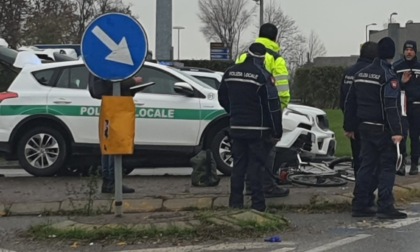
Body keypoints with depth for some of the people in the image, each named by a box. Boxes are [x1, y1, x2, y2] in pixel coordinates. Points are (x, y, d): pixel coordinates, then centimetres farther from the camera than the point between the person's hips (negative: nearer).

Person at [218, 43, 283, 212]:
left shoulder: (230, 73, 5)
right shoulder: (263, 76, -13)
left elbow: (222, 98, 17)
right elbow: (273, 107, -14)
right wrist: (277, 132, -8)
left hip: (236, 128, 5)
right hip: (258, 130, -5)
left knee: (238, 166, 11)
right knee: (256, 167, -3)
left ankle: (235, 203, 13)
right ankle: (258, 205, -3)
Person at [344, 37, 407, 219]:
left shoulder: (360, 74, 10)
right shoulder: (388, 76, -14)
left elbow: (349, 103, 14)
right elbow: (391, 107, -22)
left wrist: (349, 127, 21)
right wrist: (396, 131, -24)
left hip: (365, 128, 7)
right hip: (383, 129, -7)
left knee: (366, 165, 11)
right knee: (387, 166, -2)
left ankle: (360, 206, 11)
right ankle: (385, 207, -4)